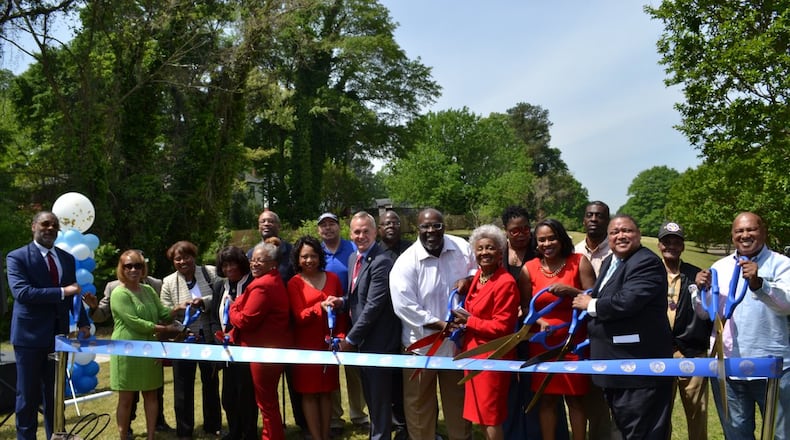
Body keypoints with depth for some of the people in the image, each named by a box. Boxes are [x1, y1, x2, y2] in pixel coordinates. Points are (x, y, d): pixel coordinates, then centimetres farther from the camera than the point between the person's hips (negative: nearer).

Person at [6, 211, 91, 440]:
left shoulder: (67, 258, 11)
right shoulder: (17, 257, -6)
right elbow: (21, 292, -20)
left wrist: (82, 322, 6)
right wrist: (62, 291, -24)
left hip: (59, 334, 5)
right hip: (30, 335, -5)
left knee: (55, 393, 14)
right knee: (28, 394, 5)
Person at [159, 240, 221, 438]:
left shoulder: (210, 273, -3)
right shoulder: (168, 282, -1)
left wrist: (205, 301, -23)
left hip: (209, 338, 1)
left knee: (211, 383, 15)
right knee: (183, 386, 7)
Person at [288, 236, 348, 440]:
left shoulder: (332, 278, 5)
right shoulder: (294, 283, -4)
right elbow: (299, 317, -11)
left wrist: (340, 336, -3)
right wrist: (321, 306, -27)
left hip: (329, 343, 3)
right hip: (307, 345, -3)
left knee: (326, 390, 9)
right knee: (309, 392, 2)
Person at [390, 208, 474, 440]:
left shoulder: (462, 248, -6)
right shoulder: (406, 262, -17)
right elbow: (404, 306, -21)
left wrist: (468, 279, -12)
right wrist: (442, 325, -23)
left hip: (456, 339, 3)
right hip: (422, 343, -3)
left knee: (458, 399, 20)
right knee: (419, 402, 12)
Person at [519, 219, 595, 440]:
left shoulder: (579, 262, -3)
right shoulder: (529, 269, 1)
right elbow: (526, 307, 6)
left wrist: (570, 291, -21)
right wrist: (539, 321, -13)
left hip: (574, 341, -1)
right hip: (542, 343, 2)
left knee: (575, 398, 5)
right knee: (546, 399, 6)